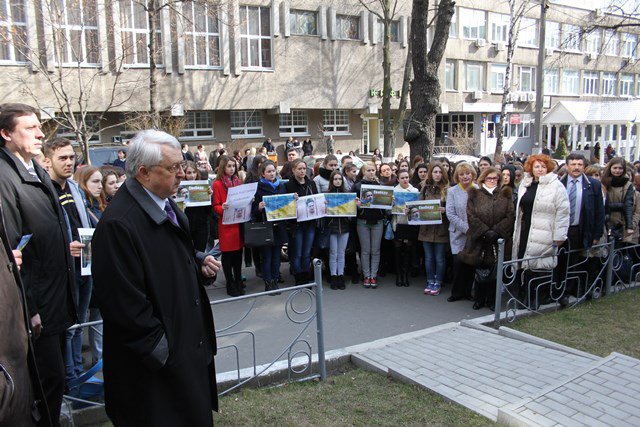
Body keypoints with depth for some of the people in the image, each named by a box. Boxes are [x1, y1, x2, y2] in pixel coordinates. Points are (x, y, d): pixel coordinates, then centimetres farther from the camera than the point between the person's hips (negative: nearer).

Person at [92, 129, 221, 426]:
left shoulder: (165, 204, 6)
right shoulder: (118, 223, -25)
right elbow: (123, 299, -24)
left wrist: (199, 261, 4)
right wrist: (158, 349, -18)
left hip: (189, 343, 9)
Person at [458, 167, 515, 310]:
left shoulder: (505, 195, 8)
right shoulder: (475, 195, 6)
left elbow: (510, 216, -2)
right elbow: (471, 216, -4)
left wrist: (496, 231, -13)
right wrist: (485, 232, -14)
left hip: (499, 240, 1)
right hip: (479, 240, -1)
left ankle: (492, 300, 18)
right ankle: (479, 299, 17)